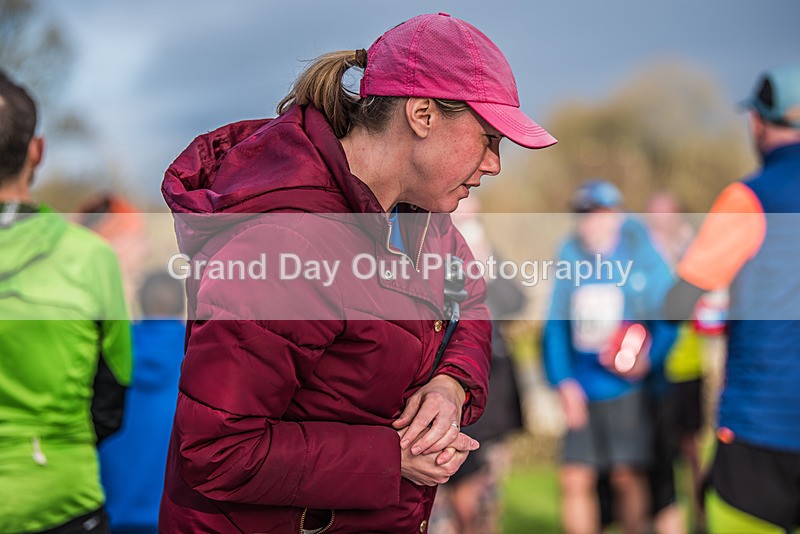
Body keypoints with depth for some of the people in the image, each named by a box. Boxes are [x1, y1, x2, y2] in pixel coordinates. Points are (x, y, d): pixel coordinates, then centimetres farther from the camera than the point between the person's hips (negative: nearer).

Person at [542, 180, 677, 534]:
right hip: (582, 393, 3)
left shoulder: (643, 258, -2)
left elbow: (669, 320, -2)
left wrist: (648, 359, -19)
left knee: (627, 475, 0)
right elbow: (556, 324, 8)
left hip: (628, 388, -3)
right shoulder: (571, 259, 7)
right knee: (575, 479, 2)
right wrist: (563, 381, -1)